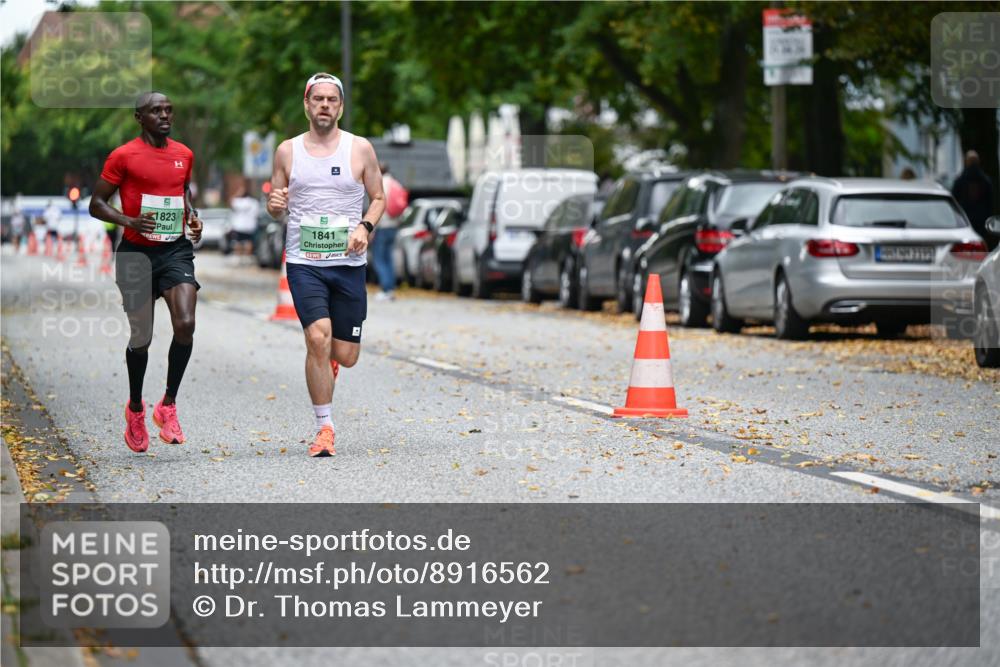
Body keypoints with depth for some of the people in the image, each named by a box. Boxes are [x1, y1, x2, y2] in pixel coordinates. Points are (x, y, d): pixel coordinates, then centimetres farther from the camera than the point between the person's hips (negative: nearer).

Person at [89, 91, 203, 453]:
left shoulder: (184, 154, 8)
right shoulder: (123, 157, -6)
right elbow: (96, 205, -4)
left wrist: (192, 216, 7)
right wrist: (130, 221, -21)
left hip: (176, 251, 3)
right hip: (137, 253, -3)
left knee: (186, 325, -17)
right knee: (141, 337, 3)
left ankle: (168, 404, 0)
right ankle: (135, 408, 28)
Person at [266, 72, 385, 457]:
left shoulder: (360, 149, 3)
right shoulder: (288, 151, 6)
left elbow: (379, 198, 10)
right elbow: (277, 209, 12)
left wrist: (365, 227, -9)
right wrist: (274, 205, -12)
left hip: (349, 263, 1)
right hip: (304, 262, -1)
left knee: (346, 356, 2)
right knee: (318, 338, -20)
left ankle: (327, 358, 42)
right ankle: (324, 427, -9)